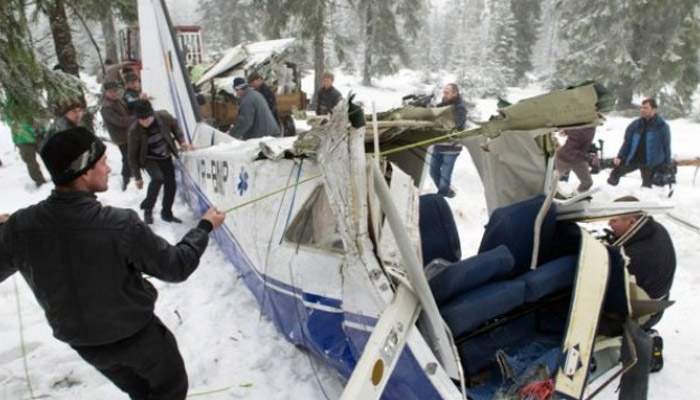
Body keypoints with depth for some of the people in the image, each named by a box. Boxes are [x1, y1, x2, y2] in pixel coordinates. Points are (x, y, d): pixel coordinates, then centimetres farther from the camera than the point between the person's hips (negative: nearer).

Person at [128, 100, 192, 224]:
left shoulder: (163, 116, -23)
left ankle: (167, 213, 28)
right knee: (158, 178, -29)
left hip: (166, 157, 4)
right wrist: (137, 177, -15)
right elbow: (132, 155, -18)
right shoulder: (134, 130, -28)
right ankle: (148, 209, -8)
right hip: (149, 159, -4)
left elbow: (174, 126, 2)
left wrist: (182, 141, -7)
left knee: (171, 185, 6)